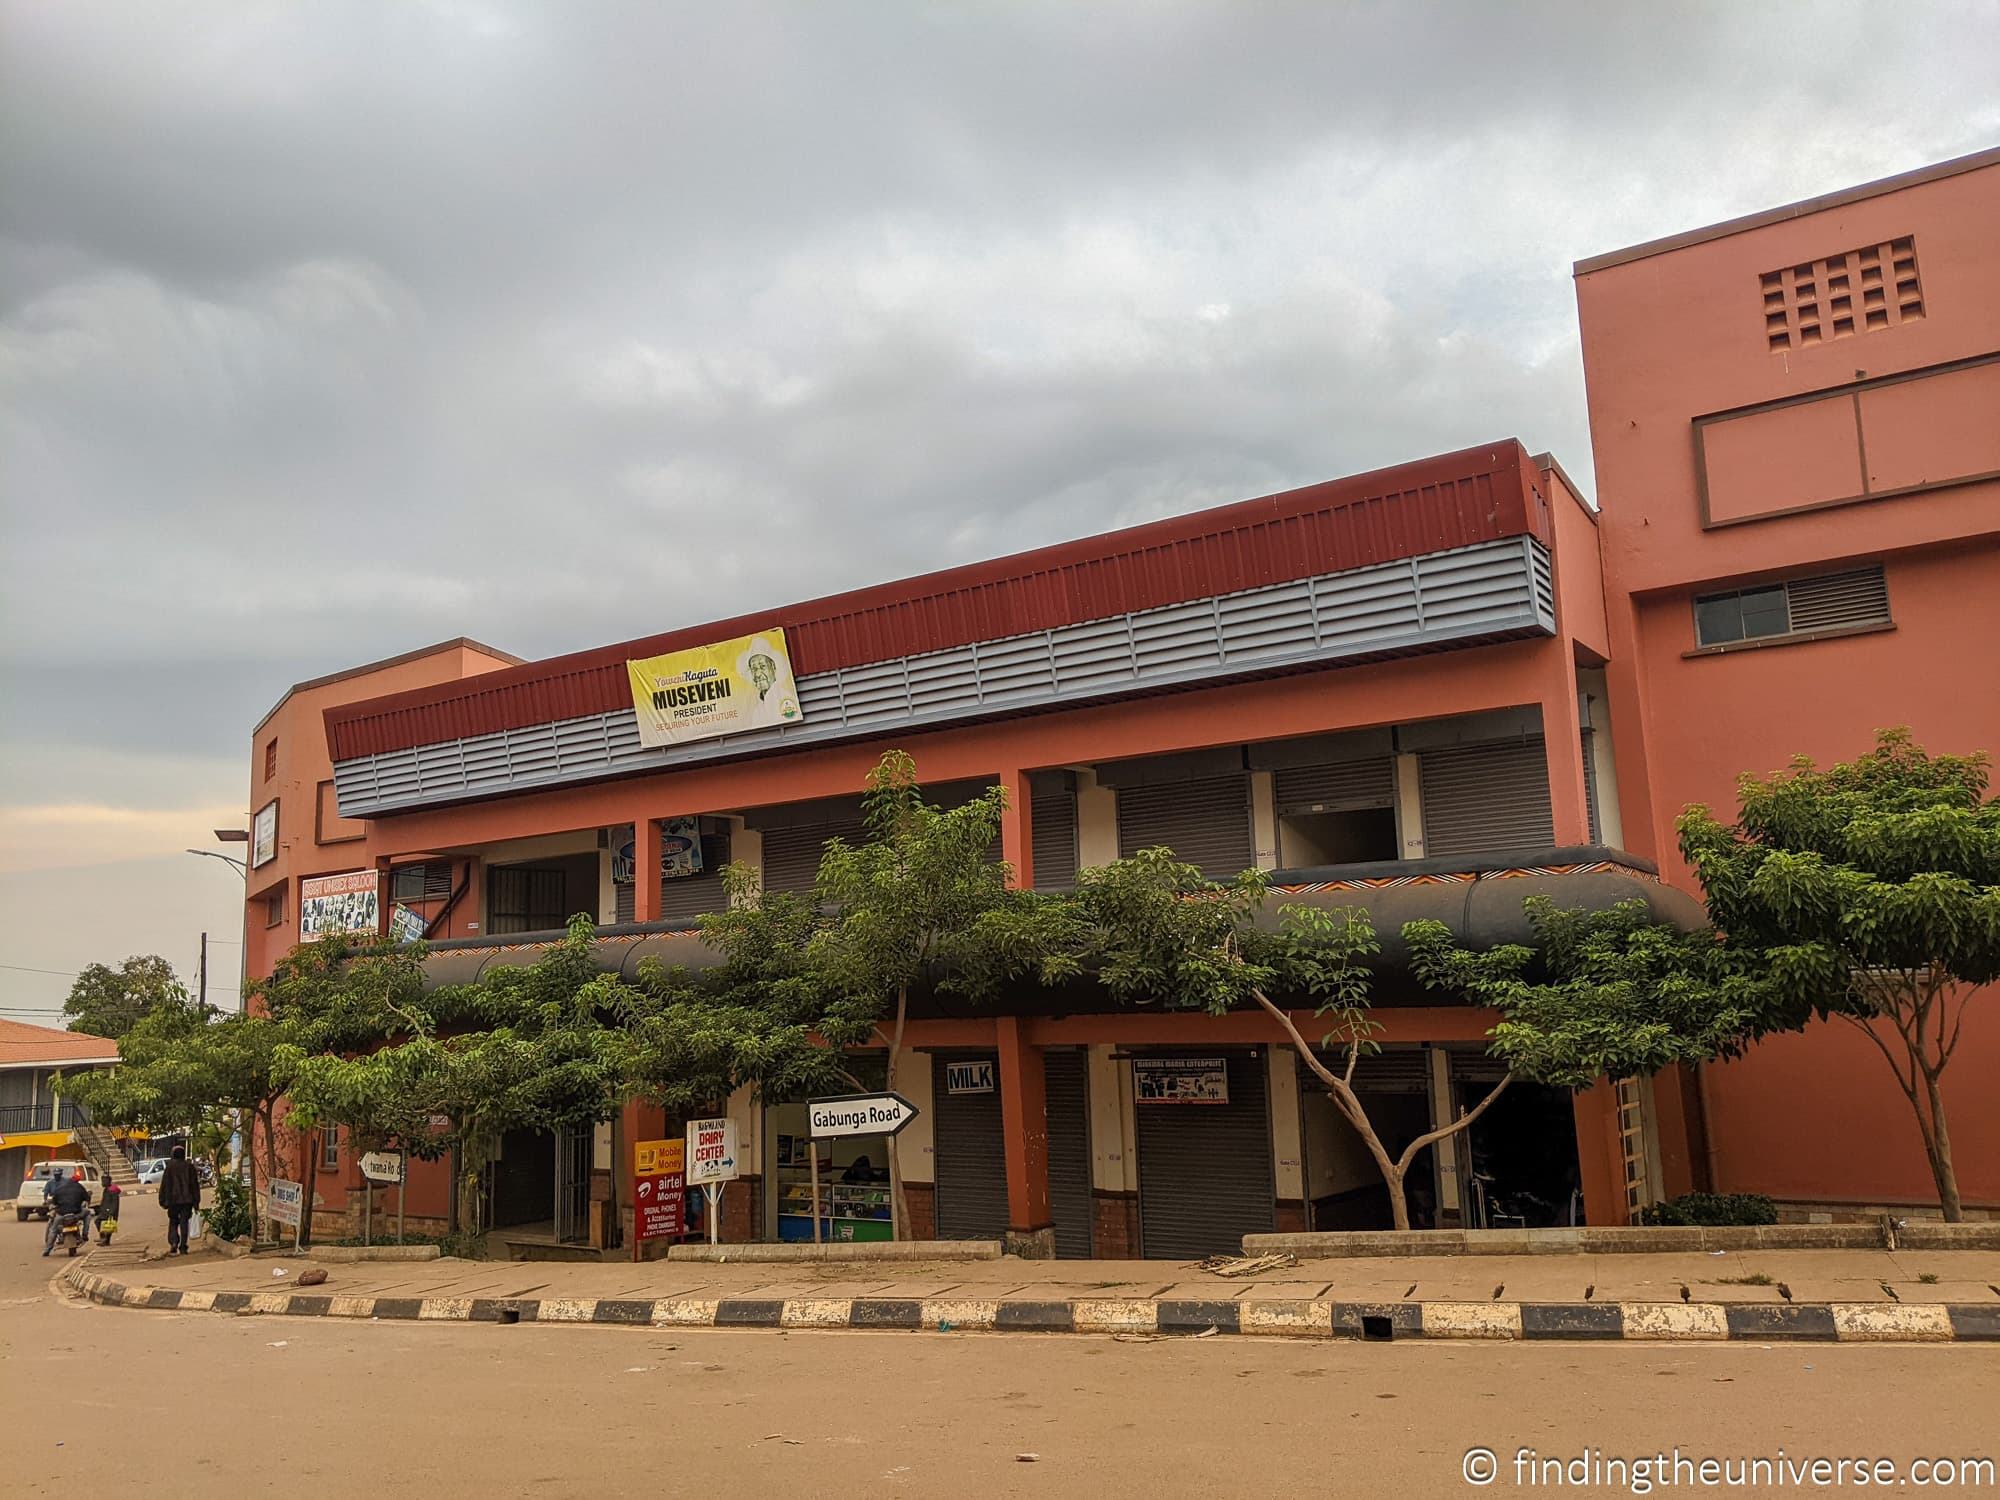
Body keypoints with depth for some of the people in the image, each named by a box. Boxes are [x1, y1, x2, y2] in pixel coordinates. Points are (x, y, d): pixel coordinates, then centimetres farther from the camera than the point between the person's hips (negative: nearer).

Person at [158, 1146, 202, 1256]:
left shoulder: (170, 1167, -4)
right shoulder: (190, 1166, 2)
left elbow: (164, 1184, -3)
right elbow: (195, 1184, 5)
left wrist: (163, 1200, 3)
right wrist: (196, 1201, 10)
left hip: (173, 1200, -1)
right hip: (187, 1200, 1)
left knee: (173, 1222, 11)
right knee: (184, 1222, 5)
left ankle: (173, 1242, -9)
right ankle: (183, 1247, 1)